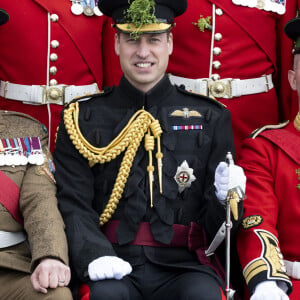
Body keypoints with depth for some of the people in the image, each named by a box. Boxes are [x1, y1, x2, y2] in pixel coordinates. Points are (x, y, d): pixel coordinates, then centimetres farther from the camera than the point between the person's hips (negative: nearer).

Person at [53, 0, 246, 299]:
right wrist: (94, 255, -18)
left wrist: (224, 199, -13)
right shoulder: (82, 120, 10)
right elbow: (72, 205, 2)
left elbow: (218, 227, 11)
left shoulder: (210, 119, 11)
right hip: (112, 265, 0)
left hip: (183, 266, 1)